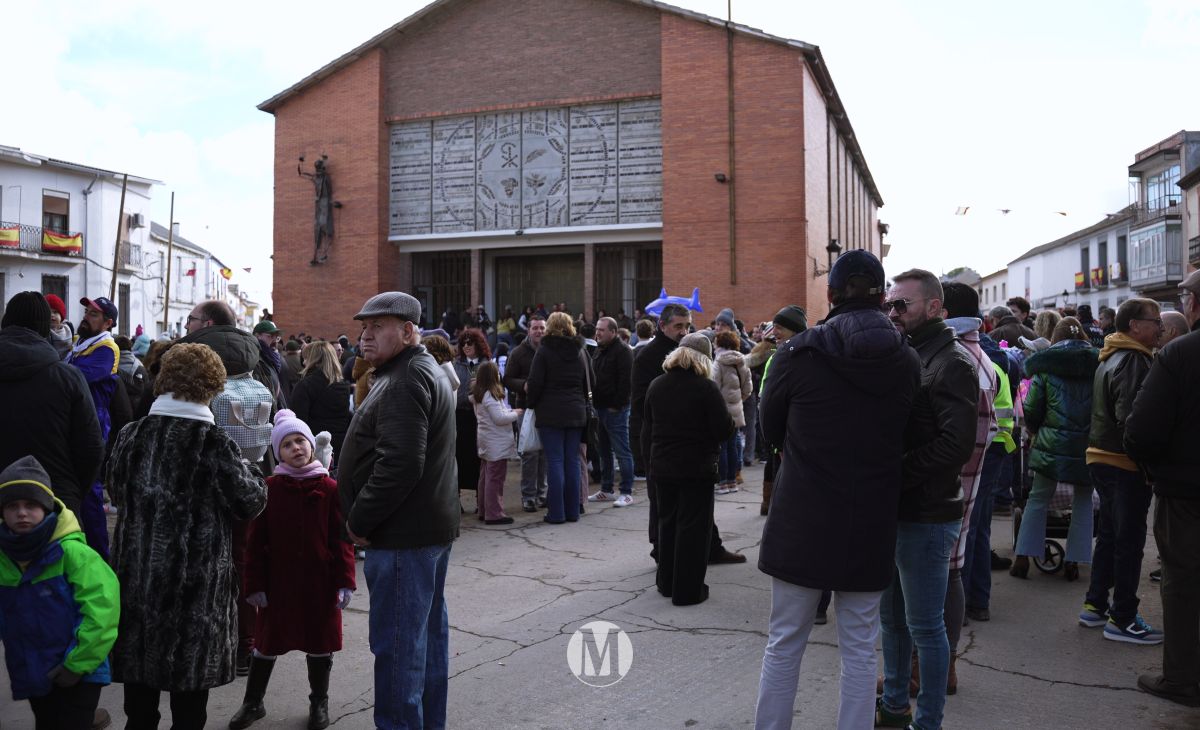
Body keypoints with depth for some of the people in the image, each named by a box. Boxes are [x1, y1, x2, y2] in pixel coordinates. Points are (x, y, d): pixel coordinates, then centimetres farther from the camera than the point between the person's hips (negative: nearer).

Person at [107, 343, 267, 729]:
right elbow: (250, 501, -7)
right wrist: (248, 471, 10)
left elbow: (116, 491, 15)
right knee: (189, 696, 7)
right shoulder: (214, 442, -14)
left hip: (137, 571, 4)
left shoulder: (131, 435, 0)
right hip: (197, 580, -4)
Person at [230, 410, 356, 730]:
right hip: (278, 581, 0)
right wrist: (255, 584, -5)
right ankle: (253, 703, 33)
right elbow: (256, 541, -3)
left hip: (320, 583, 0)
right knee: (268, 641, 15)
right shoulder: (269, 488, -5)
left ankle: (319, 703, 31)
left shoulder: (330, 488, -6)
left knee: (319, 643, 12)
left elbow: (341, 539, -5)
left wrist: (345, 581, -9)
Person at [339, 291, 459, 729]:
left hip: (403, 533, -11)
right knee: (429, 631, 18)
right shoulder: (425, 371, 17)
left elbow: (400, 463, -26)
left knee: (397, 642, -5)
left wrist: (360, 520, -15)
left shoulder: (405, 381, -17)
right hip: (432, 525, 11)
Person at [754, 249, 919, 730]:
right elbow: (904, 440, 8)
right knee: (860, 648, 13)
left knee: (784, 644, 11)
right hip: (870, 528, 2)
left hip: (801, 523, -2)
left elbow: (771, 432, 3)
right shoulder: (907, 362, -4)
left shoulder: (797, 354, -11)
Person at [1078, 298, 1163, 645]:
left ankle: (1095, 606, 24)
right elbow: (1131, 419, -25)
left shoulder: (1111, 357, 15)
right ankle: (1122, 619, 5)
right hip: (1126, 464, -10)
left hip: (1103, 458, 10)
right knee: (1130, 540, -2)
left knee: (1109, 535, 17)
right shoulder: (1134, 360, -17)